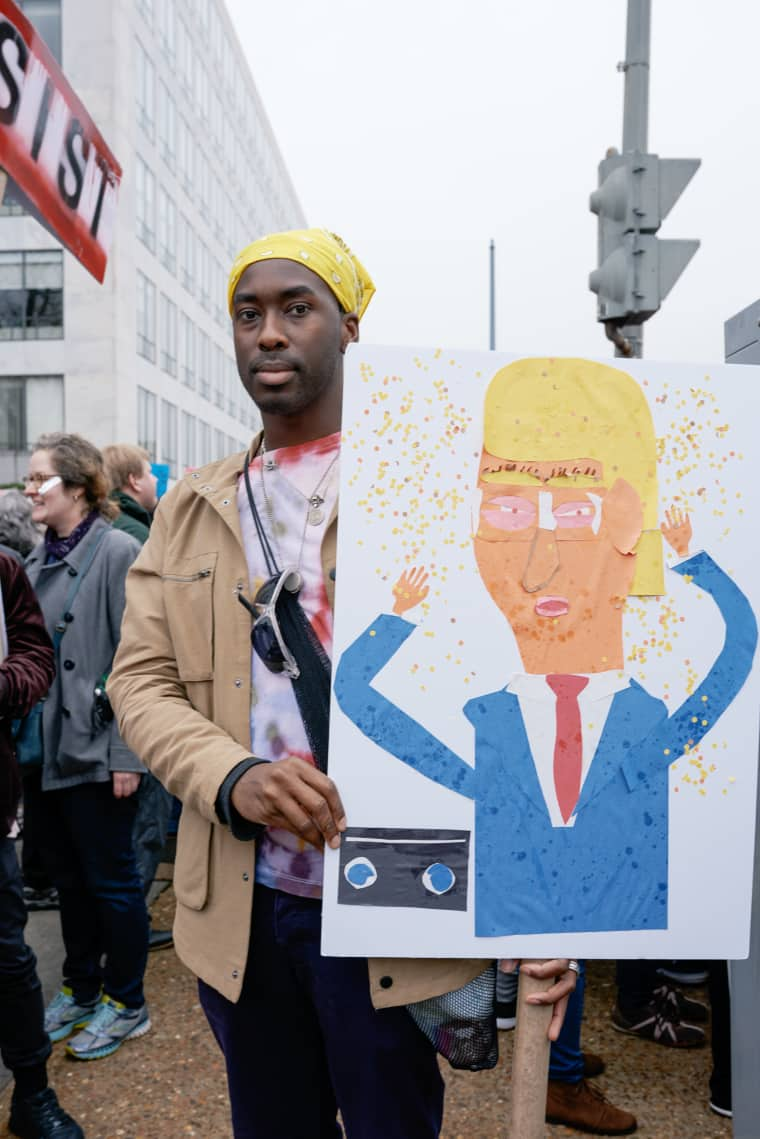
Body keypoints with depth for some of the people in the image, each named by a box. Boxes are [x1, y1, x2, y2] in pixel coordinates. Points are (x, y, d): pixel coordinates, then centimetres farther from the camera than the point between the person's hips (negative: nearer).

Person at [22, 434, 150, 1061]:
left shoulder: (117, 552, -13)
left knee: (111, 879, 7)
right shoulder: (38, 559, 9)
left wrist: (127, 752, -18)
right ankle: (81, 987, 37)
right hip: (46, 747, 7)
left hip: (97, 750, -7)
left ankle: (126, 1003, 26)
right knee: (68, 877, 19)